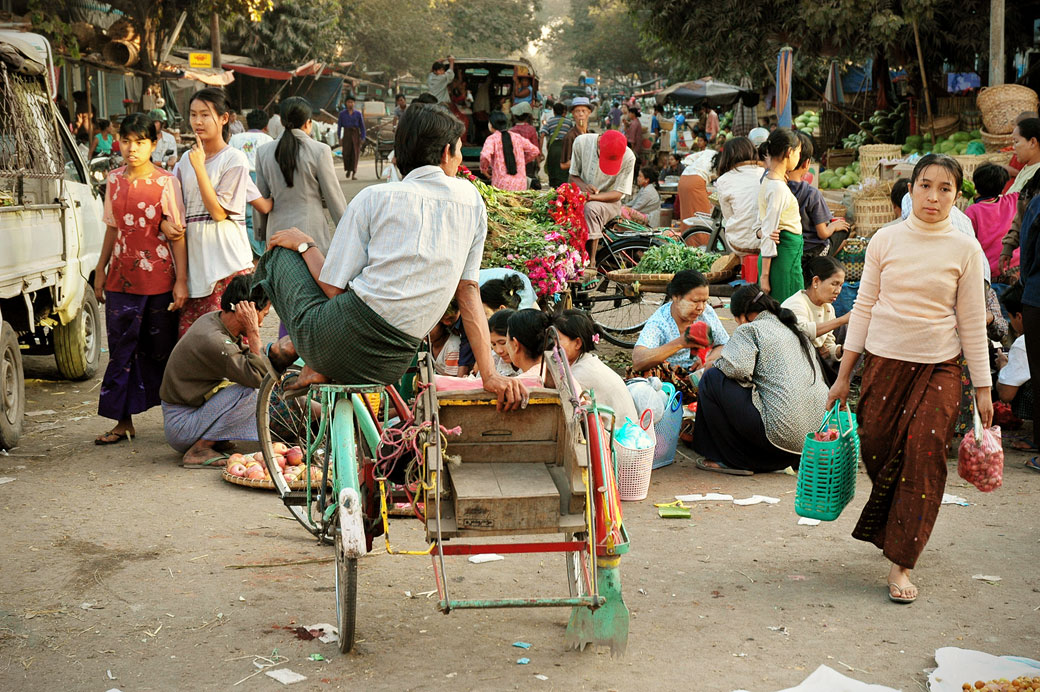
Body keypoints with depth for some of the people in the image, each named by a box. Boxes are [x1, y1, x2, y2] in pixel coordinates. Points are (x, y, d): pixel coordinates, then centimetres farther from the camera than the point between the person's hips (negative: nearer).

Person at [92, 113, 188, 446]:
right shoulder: (114, 180, 9)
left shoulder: (166, 182, -5)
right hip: (121, 279, 4)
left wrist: (181, 281, -11)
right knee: (121, 350, 5)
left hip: (159, 279, -4)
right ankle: (123, 421, 12)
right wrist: (100, 270, 17)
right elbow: (112, 228, 17)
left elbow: (178, 235, -6)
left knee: (161, 350, 4)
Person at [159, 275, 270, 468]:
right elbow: (259, 376, -28)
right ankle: (198, 451, -14)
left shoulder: (214, 319, 2)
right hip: (180, 428, -10)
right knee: (250, 391, -24)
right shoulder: (214, 341, -28)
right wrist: (253, 331, -25)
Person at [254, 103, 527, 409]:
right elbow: (468, 291, 5)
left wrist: (304, 244, 18)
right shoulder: (471, 199, 8)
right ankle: (317, 369, 13)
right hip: (391, 368, 3)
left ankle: (299, 344, 12)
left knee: (281, 251, 22)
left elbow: (333, 287, 0)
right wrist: (490, 376, 5)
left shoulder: (374, 197, -1)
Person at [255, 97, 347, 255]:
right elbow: (333, 196, -2)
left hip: (276, 231, 4)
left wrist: (262, 232, 21)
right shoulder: (320, 151, -7)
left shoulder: (263, 152, 4)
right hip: (312, 233, -4)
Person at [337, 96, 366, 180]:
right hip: (346, 134, 0)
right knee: (346, 153, -8)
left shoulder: (358, 114, 5)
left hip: (356, 134, 0)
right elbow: (339, 126, 6)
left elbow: (362, 127, 7)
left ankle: (354, 173, 1)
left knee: (355, 154, -4)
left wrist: (363, 138, 0)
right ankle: (348, 169, 17)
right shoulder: (342, 114, 5)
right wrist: (339, 138, -1)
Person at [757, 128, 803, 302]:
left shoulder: (767, 181, 13)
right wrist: (764, 274, -16)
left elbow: (761, 224, 19)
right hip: (786, 255, -10)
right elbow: (768, 232, -17)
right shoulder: (778, 187, -15)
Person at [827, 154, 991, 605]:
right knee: (877, 454, 2)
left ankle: (900, 563, -4)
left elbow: (972, 323, 3)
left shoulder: (966, 250, -1)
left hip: (940, 368, -1)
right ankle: (891, 528, 33)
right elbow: (864, 307, 5)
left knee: (923, 455, -11)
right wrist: (843, 377, 5)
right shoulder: (886, 240, 1)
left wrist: (983, 389, 3)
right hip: (885, 362, 1)